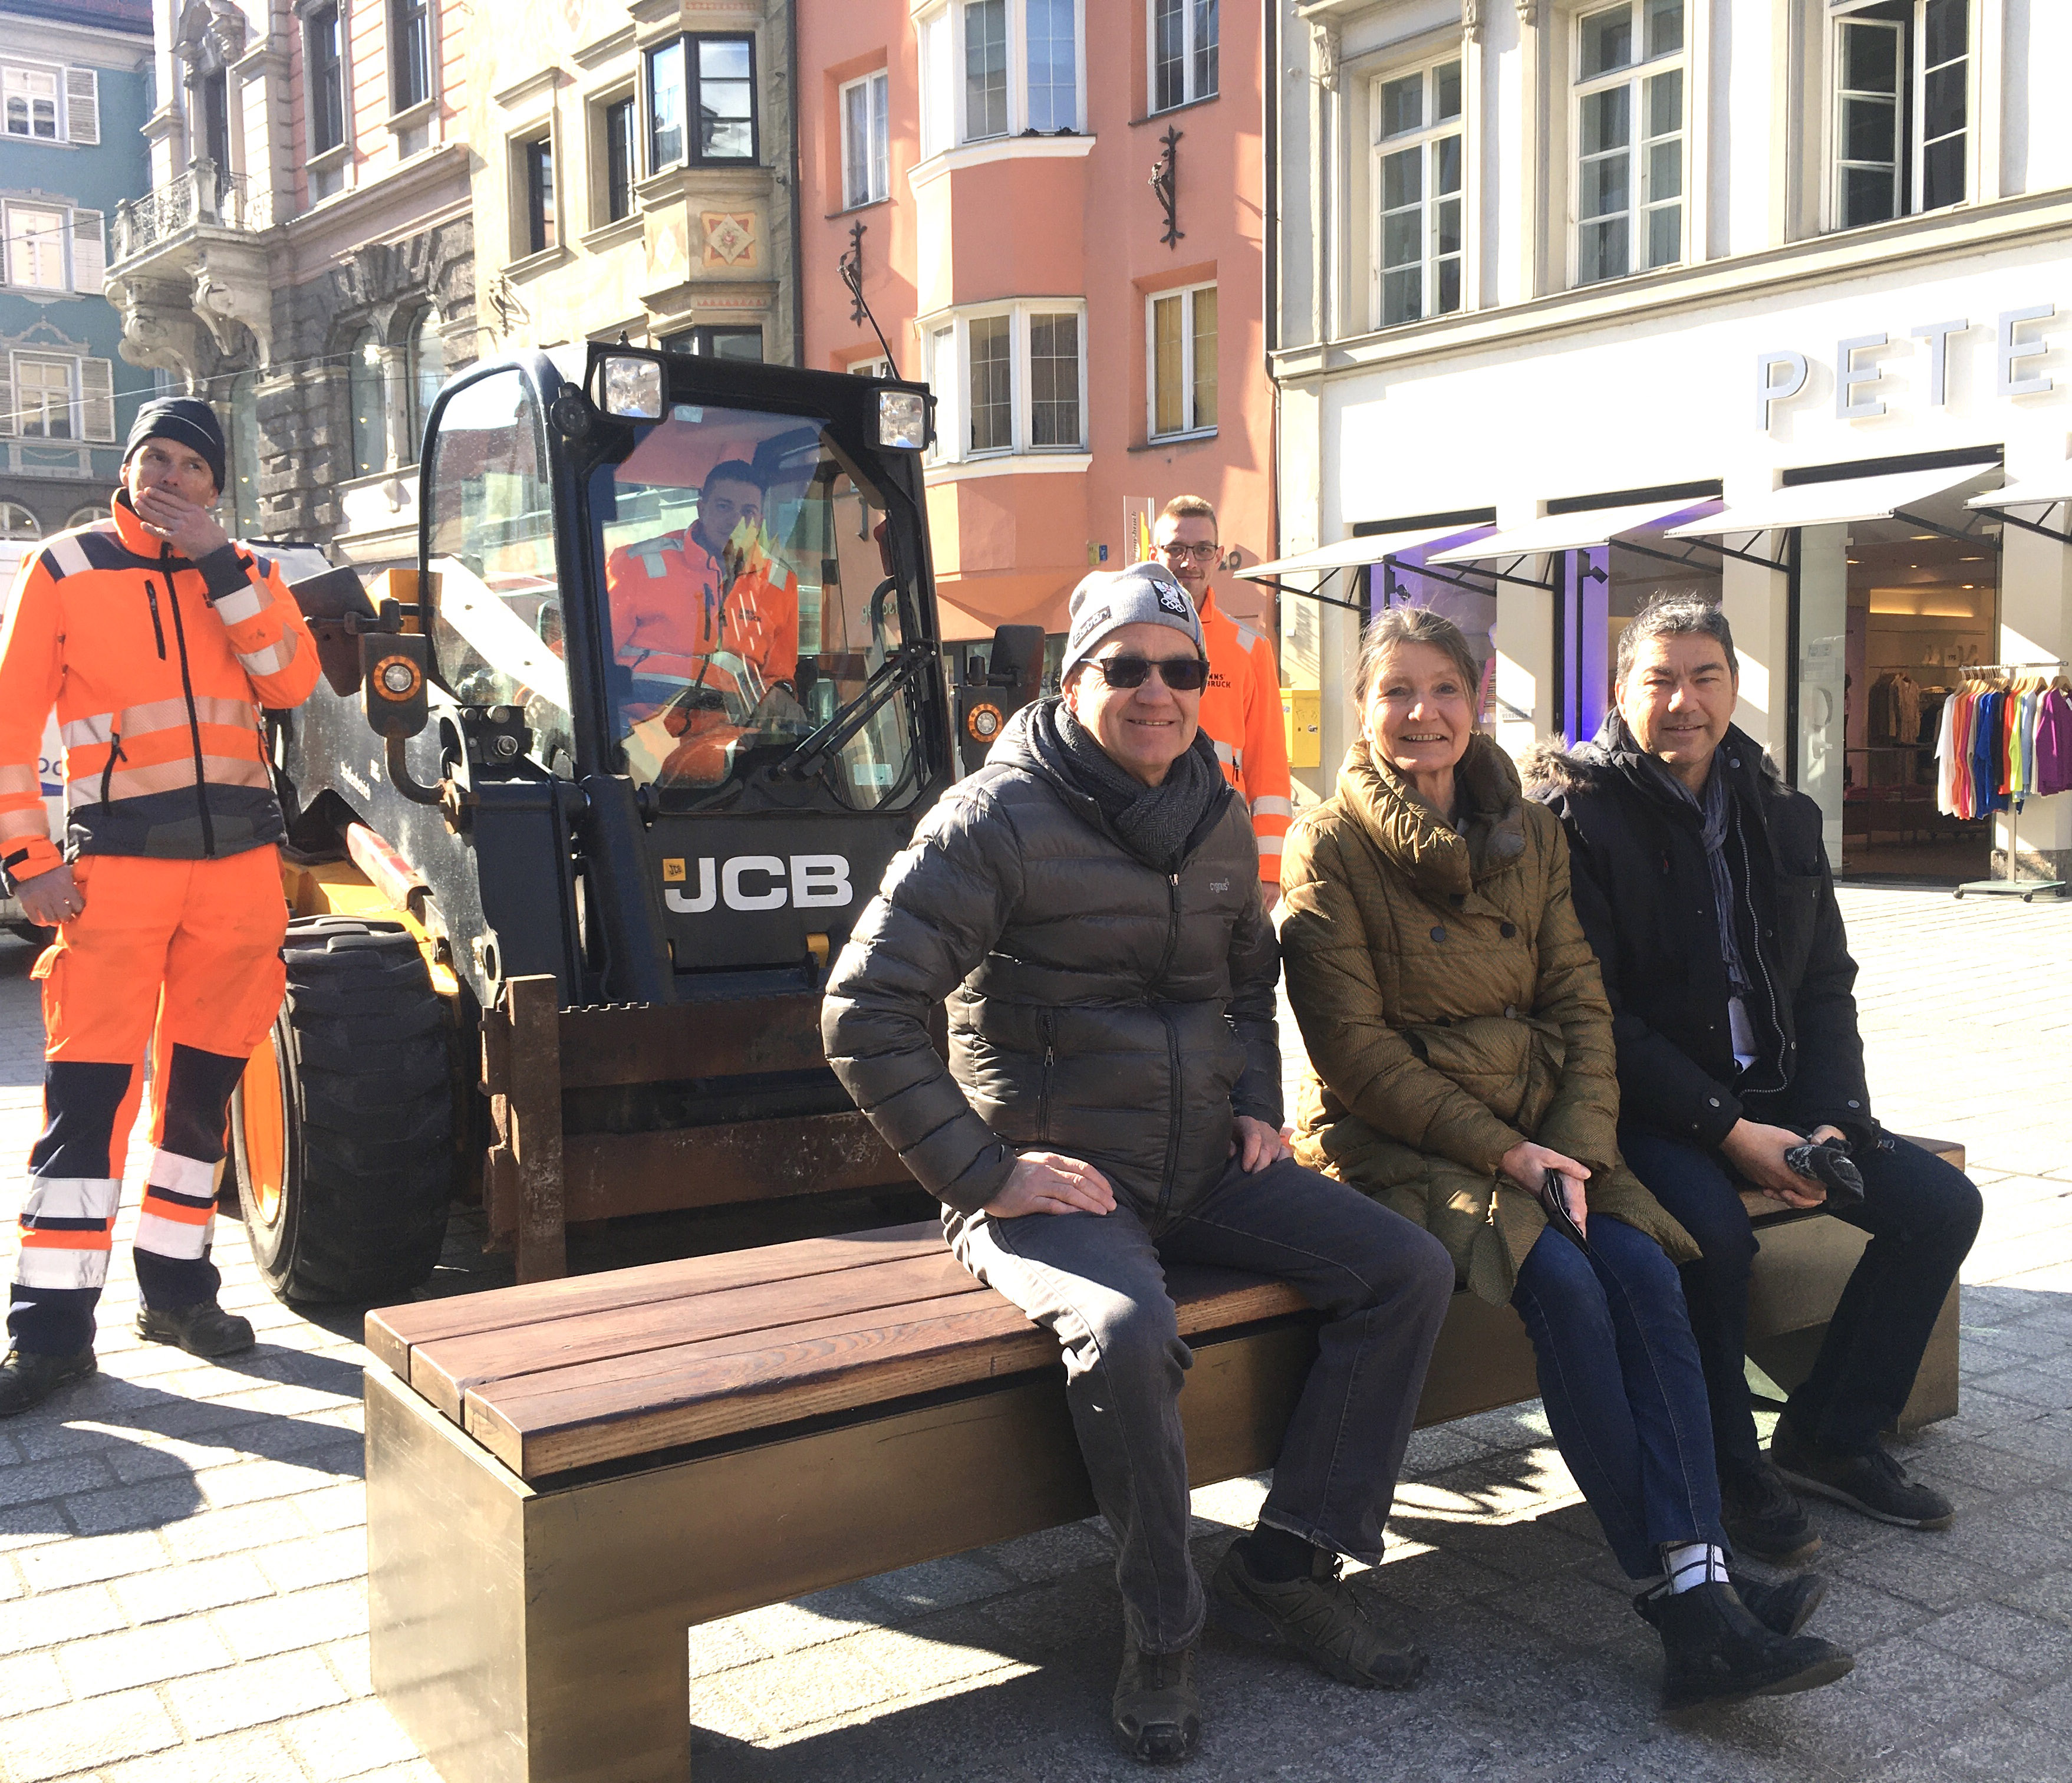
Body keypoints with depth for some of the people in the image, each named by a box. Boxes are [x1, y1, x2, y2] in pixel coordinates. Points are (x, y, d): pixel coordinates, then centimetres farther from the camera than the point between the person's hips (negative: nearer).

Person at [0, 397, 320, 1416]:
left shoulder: (245, 575, 12)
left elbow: (292, 681, -6)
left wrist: (216, 562, -10)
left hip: (240, 859, 3)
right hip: (117, 861, -3)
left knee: (204, 1080, 9)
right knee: (89, 1089, -7)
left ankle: (176, 1288, 22)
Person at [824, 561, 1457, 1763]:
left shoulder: (1220, 821, 10)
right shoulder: (998, 821, -12)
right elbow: (867, 1018, -15)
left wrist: (1257, 1106, 11)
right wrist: (984, 1173, -18)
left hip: (1204, 1169, 7)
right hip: (1055, 1180, -7)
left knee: (1408, 1270, -5)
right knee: (1129, 1333, -36)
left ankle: (1287, 1568, 4)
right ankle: (1163, 1630, -10)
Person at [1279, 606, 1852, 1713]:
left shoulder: (1529, 834, 11)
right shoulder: (1330, 848, -5)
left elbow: (1579, 1001, 6)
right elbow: (1354, 1046, -11)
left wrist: (1578, 1145, -10)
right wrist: (1503, 1151, -16)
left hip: (1538, 1129, 5)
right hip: (1393, 1144, -4)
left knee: (1641, 1268, -22)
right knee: (1561, 1281, -27)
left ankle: (1699, 1586, -24)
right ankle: (1675, 1596, -20)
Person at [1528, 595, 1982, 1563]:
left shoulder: (1783, 817, 11)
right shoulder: (1578, 815, -10)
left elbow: (1826, 987, 12)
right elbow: (1594, 1016, -15)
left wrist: (1833, 1118, -6)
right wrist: (1727, 1129, -20)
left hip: (1769, 1096, 7)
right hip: (1647, 1108, -7)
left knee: (1941, 1202, -3)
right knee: (1715, 1229, -32)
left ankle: (1828, 1434, 11)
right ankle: (1730, 1467, -7)